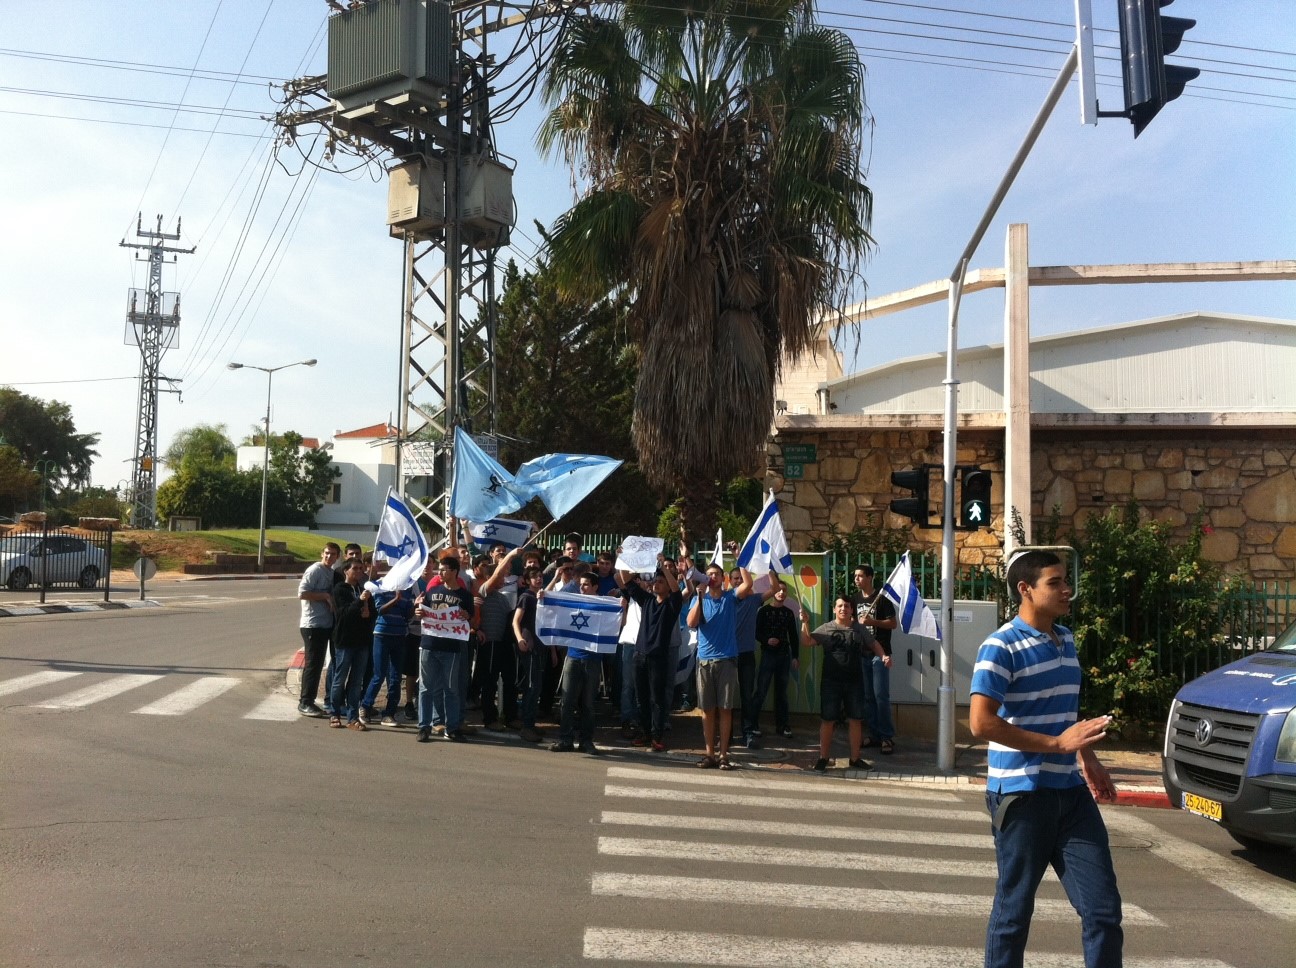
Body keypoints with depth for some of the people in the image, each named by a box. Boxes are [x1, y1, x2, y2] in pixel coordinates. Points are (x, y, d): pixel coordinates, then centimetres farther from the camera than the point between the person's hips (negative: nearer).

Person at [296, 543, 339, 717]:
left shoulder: (332, 572, 13)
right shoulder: (315, 570, -10)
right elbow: (302, 593, -18)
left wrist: (331, 598, 4)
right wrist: (325, 596, -16)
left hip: (326, 624, 8)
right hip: (312, 624, -8)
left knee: (318, 663, 12)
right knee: (313, 663, -6)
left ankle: (308, 700, 21)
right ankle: (305, 703, 1)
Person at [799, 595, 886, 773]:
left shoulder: (860, 629, 6)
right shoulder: (826, 628, 0)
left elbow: (873, 644, 18)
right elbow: (806, 641, -8)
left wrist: (883, 656, 0)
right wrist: (805, 623, -22)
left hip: (854, 682, 2)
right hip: (831, 681, -2)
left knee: (855, 720, 7)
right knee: (827, 720, 1)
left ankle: (855, 758, 19)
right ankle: (823, 758, 11)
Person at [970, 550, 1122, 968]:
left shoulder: (1066, 640, 11)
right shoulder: (1001, 647, -13)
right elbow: (981, 722, -22)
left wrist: (1088, 760, 15)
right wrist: (1057, 744, -21)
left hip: (1071, 790, 7)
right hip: (1022, 792, -7)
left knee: (1104, 909, 6)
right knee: (1014, 910, 6)